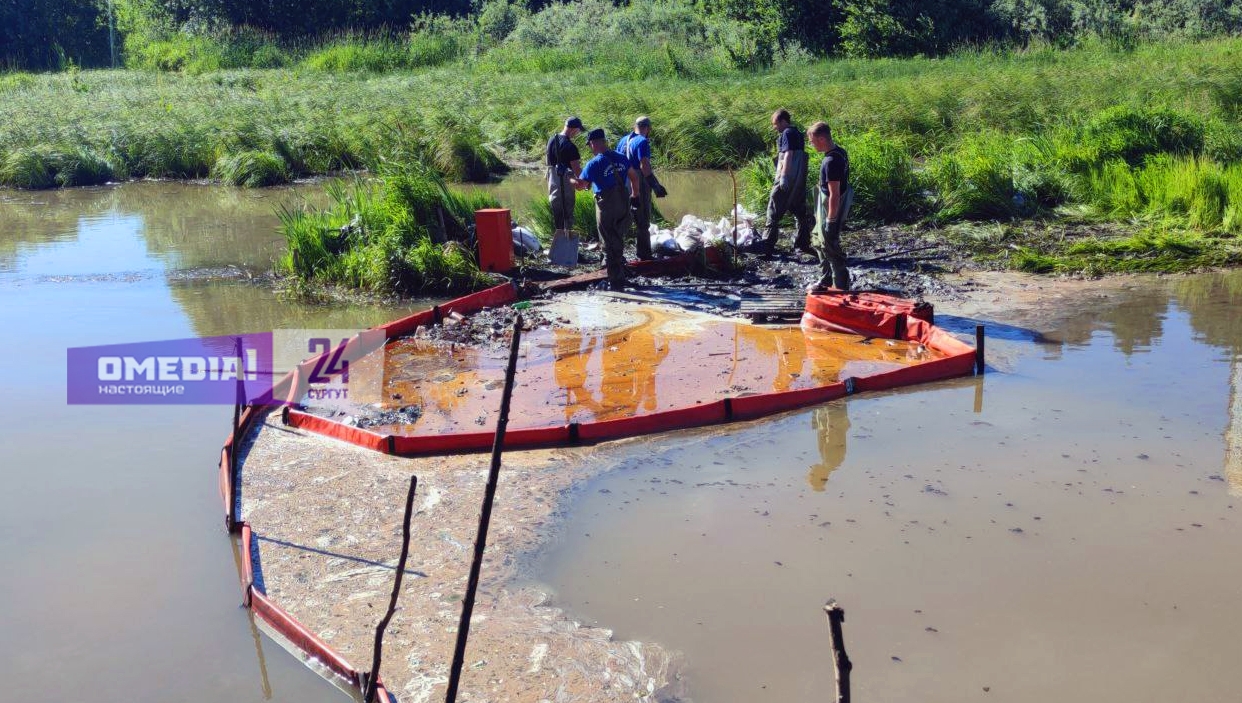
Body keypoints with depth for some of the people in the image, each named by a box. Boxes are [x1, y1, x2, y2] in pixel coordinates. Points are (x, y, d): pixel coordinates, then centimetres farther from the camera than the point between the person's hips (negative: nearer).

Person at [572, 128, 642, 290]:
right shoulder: (620, 158, 4)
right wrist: (635, 195, 22)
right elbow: (634, 176, 11)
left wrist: (569, 178, 6)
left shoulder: (594, 163, -14)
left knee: (610, 244, 4)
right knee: (619, 241, 22)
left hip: (606, 206, -5)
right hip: (624, 204, 6)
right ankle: (621, 275, 33)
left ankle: (616, 282, 7)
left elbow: (580, 185, -13)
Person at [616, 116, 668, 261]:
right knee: (642, 221, 1)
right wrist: (656, 186, -19)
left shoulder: (623, 140, 11)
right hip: (639, 186, -7)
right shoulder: (642, 142, -13)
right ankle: (644, 255, 5)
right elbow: (644, 167, -21)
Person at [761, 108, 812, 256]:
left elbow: (788, 155, -19)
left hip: (787, 180, -9)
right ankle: (803, 244, 14)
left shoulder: (787, 134, -9)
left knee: (774, 212, -5)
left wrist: (783, 176, -23)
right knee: (799, 212, 11)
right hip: (799, 181, 9)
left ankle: (767, 246, -5)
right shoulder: (798, 134, 18)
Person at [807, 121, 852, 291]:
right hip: (827, 209, 10)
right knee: (819, 240, 22)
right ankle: (826, 280, 34)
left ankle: (841, 287, 10)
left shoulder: (831, 162, -26)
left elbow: (834, 194, -26)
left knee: (830, 247, 1)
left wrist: (831, 220, -21)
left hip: (830, 211, -10)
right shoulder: (839, 151, 4)